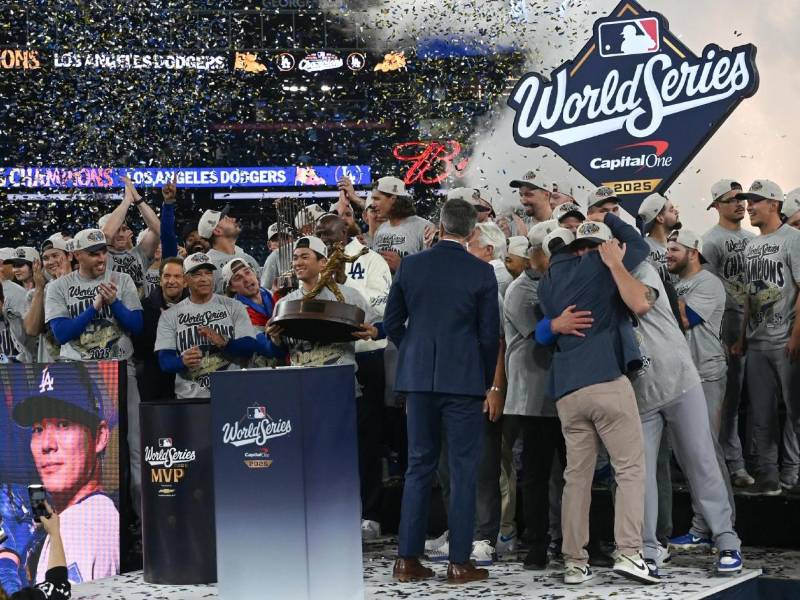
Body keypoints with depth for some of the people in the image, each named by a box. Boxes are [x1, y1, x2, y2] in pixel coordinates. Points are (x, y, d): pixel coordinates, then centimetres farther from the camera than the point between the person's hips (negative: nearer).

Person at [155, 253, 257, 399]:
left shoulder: (234, 307, 6)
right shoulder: (169, 316, 6)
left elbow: (249, 347, -3)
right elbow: (165, 361, -3)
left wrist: (223, 343, -21)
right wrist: (183, 361, -24)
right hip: (189, 398, 0)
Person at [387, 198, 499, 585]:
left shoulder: (410, 266, 2)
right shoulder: (481, 272, -6)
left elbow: (392, 323, 8)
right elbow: (490, 333, -3)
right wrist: (486, 381, 10)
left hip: (418, 377, 3)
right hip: (463, 378, -3)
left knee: (419, 466, 10)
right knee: (463, 469, 2)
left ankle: (408, 559, 10)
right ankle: (459, 562, 4)